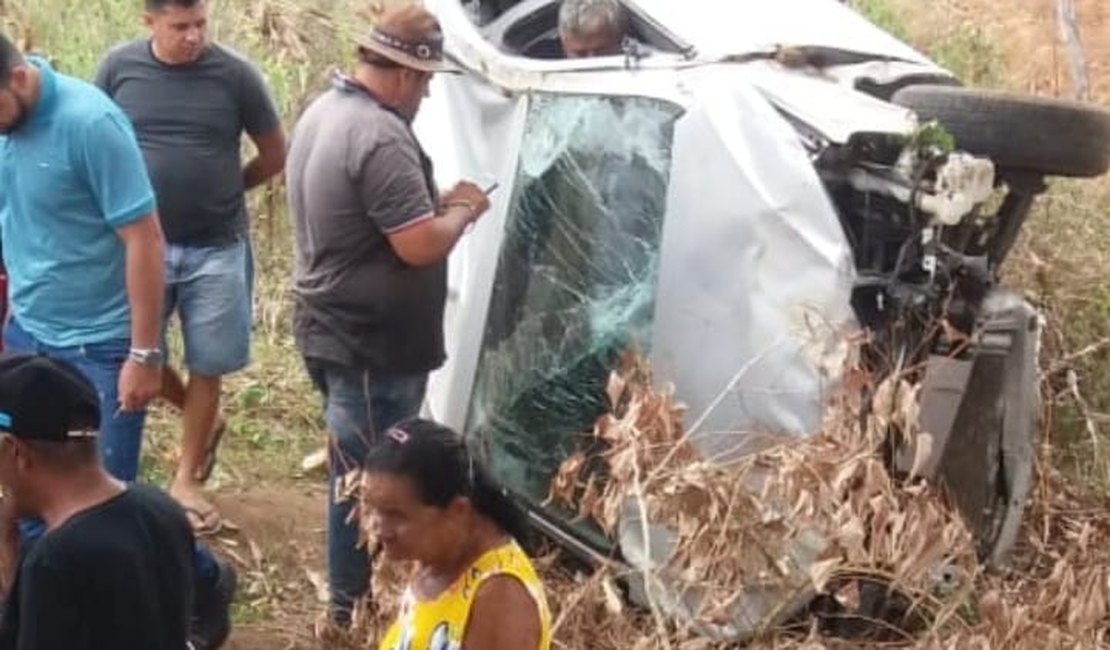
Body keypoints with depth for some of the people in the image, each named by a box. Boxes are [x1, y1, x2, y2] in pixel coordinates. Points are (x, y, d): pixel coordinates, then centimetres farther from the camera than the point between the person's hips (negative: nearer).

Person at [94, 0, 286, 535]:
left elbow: (276, 154, 4)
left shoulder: (236, 74, -9)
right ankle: (204, 421, 32)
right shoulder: (118, 68, -6)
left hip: (217, 248, -1)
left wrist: (220, 191, 7)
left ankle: (185, 480, 25)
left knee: (206, 368, 8)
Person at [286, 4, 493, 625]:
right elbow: (420, 245, -25)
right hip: (372, 342, -10)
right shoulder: (380, 135, -24)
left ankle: (355, 593, 30)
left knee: (355, 469, 19)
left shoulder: (324, 110, 9)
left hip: (333, 327, 10)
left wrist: (437, 201, 10)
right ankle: (354, 607, 11)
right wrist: (464, 209, -7)